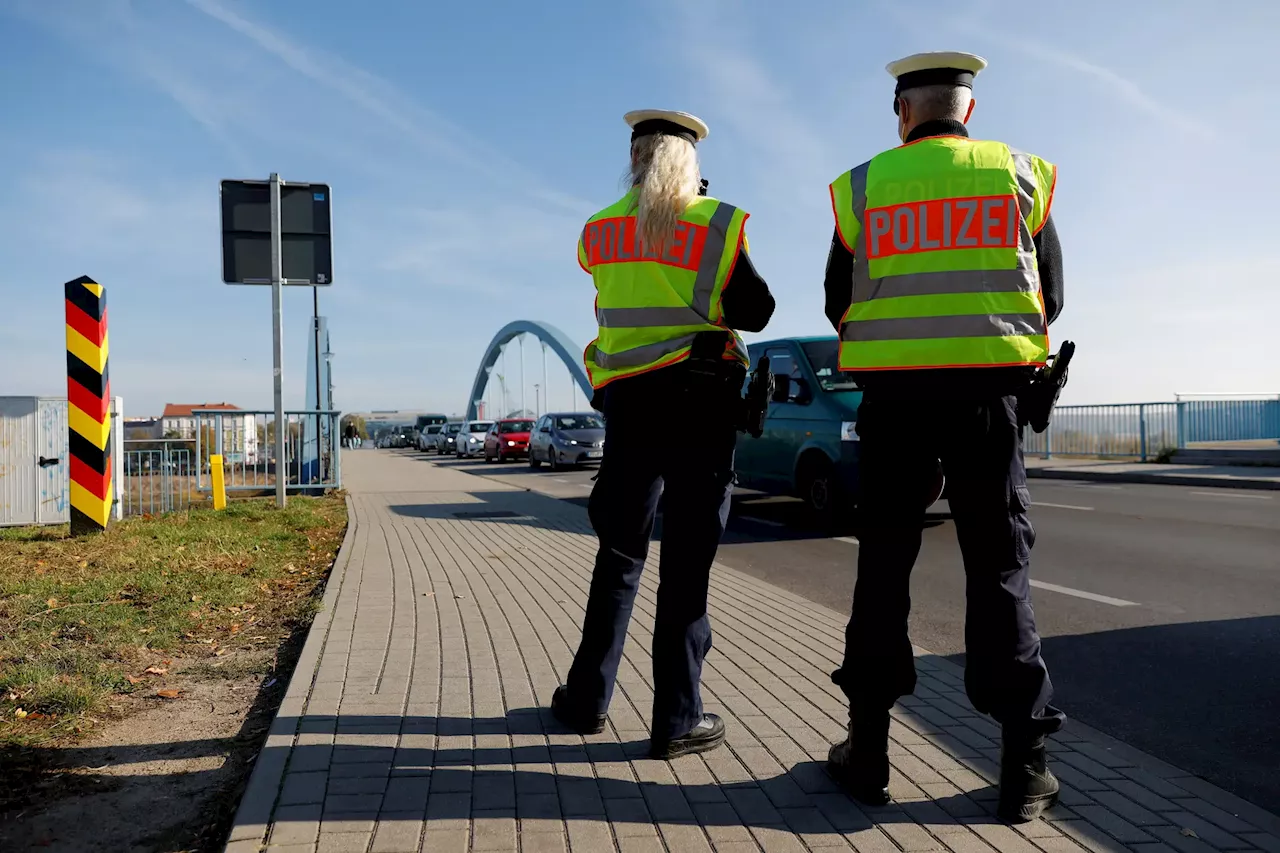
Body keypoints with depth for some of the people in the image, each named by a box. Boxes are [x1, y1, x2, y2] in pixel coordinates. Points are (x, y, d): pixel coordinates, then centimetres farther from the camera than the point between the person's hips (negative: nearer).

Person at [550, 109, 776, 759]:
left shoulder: (599, 231, 7)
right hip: (702, 402, -3)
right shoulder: (718, 223, -4)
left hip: (627, 401, 4)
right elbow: (756, 312, -2)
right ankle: (677, 719, 5)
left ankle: (587, 697, 21)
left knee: (619, 551, 14)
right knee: (686, 562, 0)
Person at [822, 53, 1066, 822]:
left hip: (893, 392, 0)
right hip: (986, 389, 0)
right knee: (999, 565, 5)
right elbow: (1050, 294, 9)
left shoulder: (863, 186, 4)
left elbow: (840, 306, 7)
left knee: (884, 563, 7)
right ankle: (1025, 764, 5)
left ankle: (868, 747, 10)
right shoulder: (1019, 175, 5)